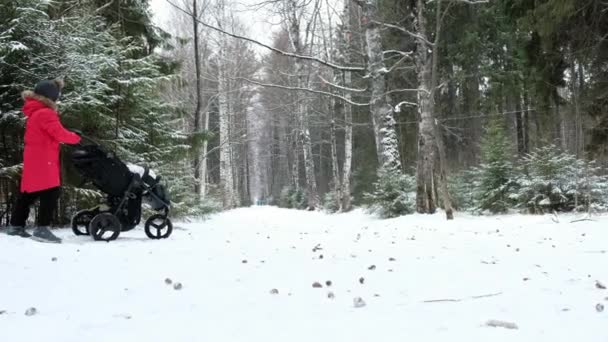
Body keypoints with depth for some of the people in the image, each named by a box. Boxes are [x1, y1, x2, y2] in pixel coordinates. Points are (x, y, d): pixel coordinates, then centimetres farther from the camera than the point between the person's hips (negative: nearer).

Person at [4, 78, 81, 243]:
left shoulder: (35, 112, 17)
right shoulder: (45, 113, -15)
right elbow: (60, 134, -20)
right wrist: (77, 138, -5)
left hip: (34, 160, 11)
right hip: (43, 161, -11)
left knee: (28, 194, 15)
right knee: (50, 193, -12)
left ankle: (15, 225, 22)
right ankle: (42, 229, -15)